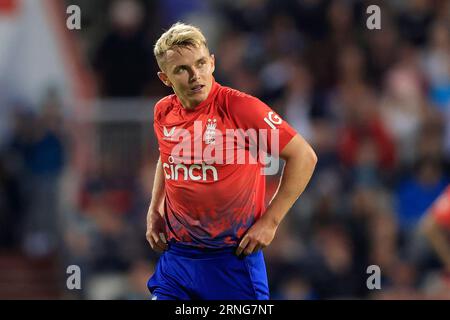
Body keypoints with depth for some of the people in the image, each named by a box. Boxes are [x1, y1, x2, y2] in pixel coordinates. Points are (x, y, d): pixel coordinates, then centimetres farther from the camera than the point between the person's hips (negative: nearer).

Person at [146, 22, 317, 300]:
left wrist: (270, 221, -12)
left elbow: (304, 156, -12)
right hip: (175, 254, 5)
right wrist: (154, 211, 13)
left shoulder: (238, 107, -15)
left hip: (233, 257, -5)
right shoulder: (163, 112, 3)